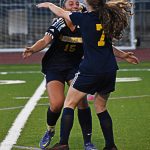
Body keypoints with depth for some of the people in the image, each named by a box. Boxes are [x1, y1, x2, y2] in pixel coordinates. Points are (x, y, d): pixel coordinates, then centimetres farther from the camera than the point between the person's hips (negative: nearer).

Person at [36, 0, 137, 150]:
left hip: (90, 69, -5)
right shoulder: (109, 17, 4)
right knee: (101, 107, 20)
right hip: (110, 69, 5)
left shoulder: (84, 18, -7)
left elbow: (61, 13, 7)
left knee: (69, 104, 5)